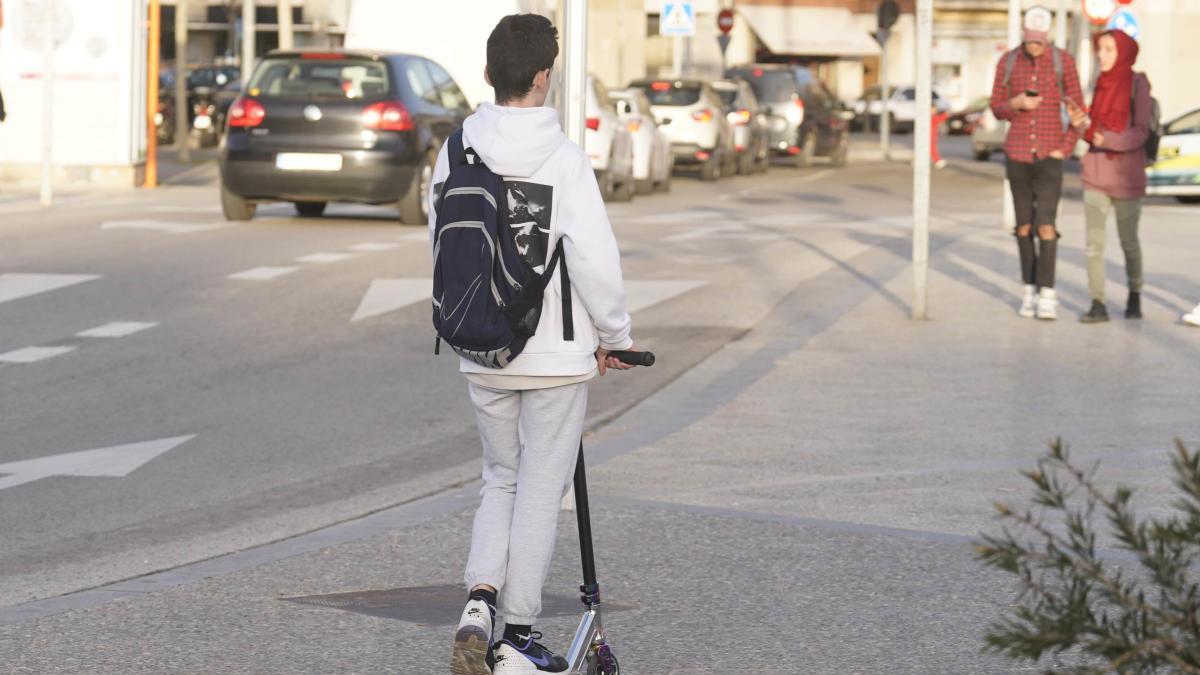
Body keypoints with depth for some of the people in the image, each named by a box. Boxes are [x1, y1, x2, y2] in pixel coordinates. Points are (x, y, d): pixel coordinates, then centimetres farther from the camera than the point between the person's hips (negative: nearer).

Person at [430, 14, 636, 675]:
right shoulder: (562, 157, -14)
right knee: (540, 490, 6)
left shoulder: (455, 151, 0)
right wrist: (614, 336, -1)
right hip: (556, 355, -4)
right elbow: (594, 258, -16)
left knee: (501, 480, 19)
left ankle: (481, 598, -1)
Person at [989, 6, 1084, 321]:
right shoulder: (1007, 62, 0)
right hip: (1017, 153, 2)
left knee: (1046, 226, -10)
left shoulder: (1063, 61, -6)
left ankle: (1047, 295, -7)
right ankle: (1030, 289, 19)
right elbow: (997, 108, 5)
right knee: (1024, 225, 8)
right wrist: (1017, 103, -18)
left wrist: (1065, 149, -10)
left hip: (1049, 156, -2)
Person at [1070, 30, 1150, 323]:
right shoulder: (1101, 83, 9)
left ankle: (1135, 298, 26)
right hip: (1095, 172, 4)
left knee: (1128, 240, 9)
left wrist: (1110, 141, -25)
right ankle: (1097, 304, -3)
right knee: (1094, 241, -3)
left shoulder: (1137, 83, -7)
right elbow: (1095, 130, 12)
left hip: (1125, 174, -4)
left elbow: (1140, 132, -12)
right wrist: (1080, 123, -7)